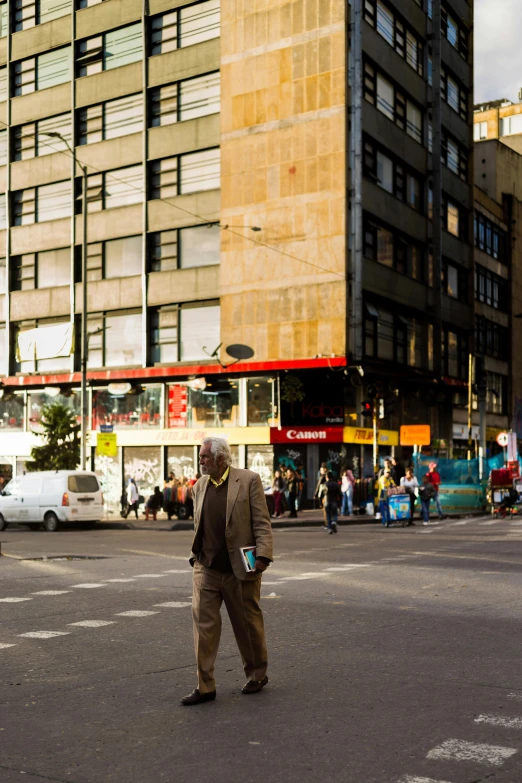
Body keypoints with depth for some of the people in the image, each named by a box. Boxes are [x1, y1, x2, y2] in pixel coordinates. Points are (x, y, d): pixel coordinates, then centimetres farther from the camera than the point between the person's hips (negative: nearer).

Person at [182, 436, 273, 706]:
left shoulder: (249, 480, -6)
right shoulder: (200, 486, 9)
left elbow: (262, 522, -8)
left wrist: (263, 555, -16)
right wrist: (195, 556, 12)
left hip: (240, 568, -4)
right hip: (206, 568, 4)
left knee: (247, 623, 9)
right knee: (203, 623, -2)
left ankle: (257, 674, 29)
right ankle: (205, 686, 4)